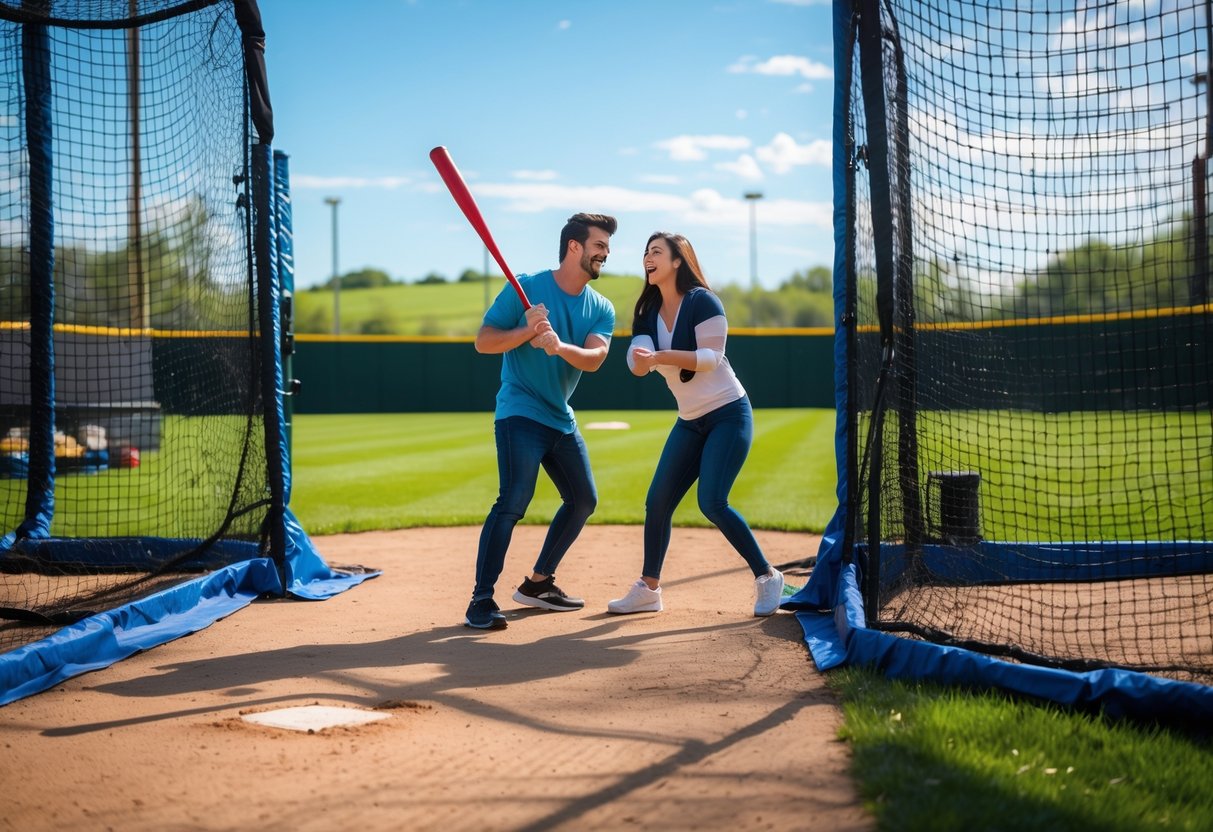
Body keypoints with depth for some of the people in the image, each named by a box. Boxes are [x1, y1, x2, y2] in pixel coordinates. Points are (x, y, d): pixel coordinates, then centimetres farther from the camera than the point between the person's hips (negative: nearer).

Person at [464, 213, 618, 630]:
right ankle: (481, 601, -19)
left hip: (561, 419, 7)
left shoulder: (601, 309, 5)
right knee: (514, 500, -21)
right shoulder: (527, 288, -9)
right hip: (519, 413, -7)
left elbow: (594, 358, -13)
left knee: (583, 501, 13)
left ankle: (538, 583, 27)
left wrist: (560, 346, -33)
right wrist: (528, 330, -25)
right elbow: (483, 341, -10)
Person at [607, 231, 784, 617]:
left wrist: (661, 357, -31)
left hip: (729, 414, -7)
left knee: (712, 502, -17)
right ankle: (648, 590, 16)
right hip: (690, 422, 7)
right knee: (658, 502, 3)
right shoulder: (649, 313, 8)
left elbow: (711, 357, -21)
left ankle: (767, 576, -2)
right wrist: (641, 359, -32)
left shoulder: (701, 301, -12)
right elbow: (638, 363, -8)